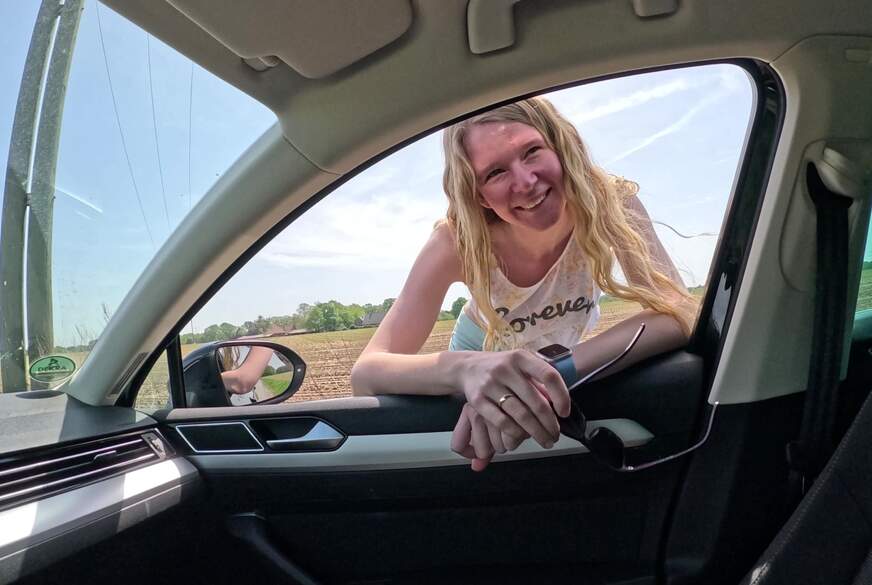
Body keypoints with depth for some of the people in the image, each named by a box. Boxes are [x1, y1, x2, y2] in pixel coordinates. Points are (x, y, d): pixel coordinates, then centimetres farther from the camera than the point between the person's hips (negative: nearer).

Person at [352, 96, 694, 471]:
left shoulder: (611, 202, -30)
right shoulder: (458, 241, -33)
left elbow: (676, 313, -41)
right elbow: (365, 374, -39)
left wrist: (557, 371, -56)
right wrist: (465, 369, -59)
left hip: (567, 351, 2)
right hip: (482, 355, -1)